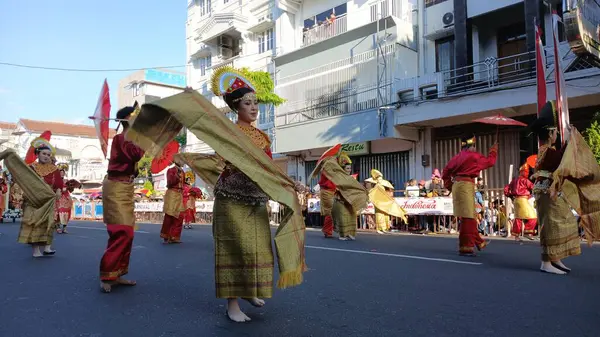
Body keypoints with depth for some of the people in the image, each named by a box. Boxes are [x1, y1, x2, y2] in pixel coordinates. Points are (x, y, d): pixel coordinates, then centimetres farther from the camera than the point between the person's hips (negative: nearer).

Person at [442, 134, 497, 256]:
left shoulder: (457, 157, 15)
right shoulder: (474, 156, -5)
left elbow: (446, 171, 13)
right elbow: (490, 161, 8)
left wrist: (449, 185, 17)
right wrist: (494, 150, 24)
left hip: (457, 185, 9)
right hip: (465, 185, -9)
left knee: (471, 216, 19)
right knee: (467, 217, -8)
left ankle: (478, 242, 31)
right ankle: (465, 247, -8)